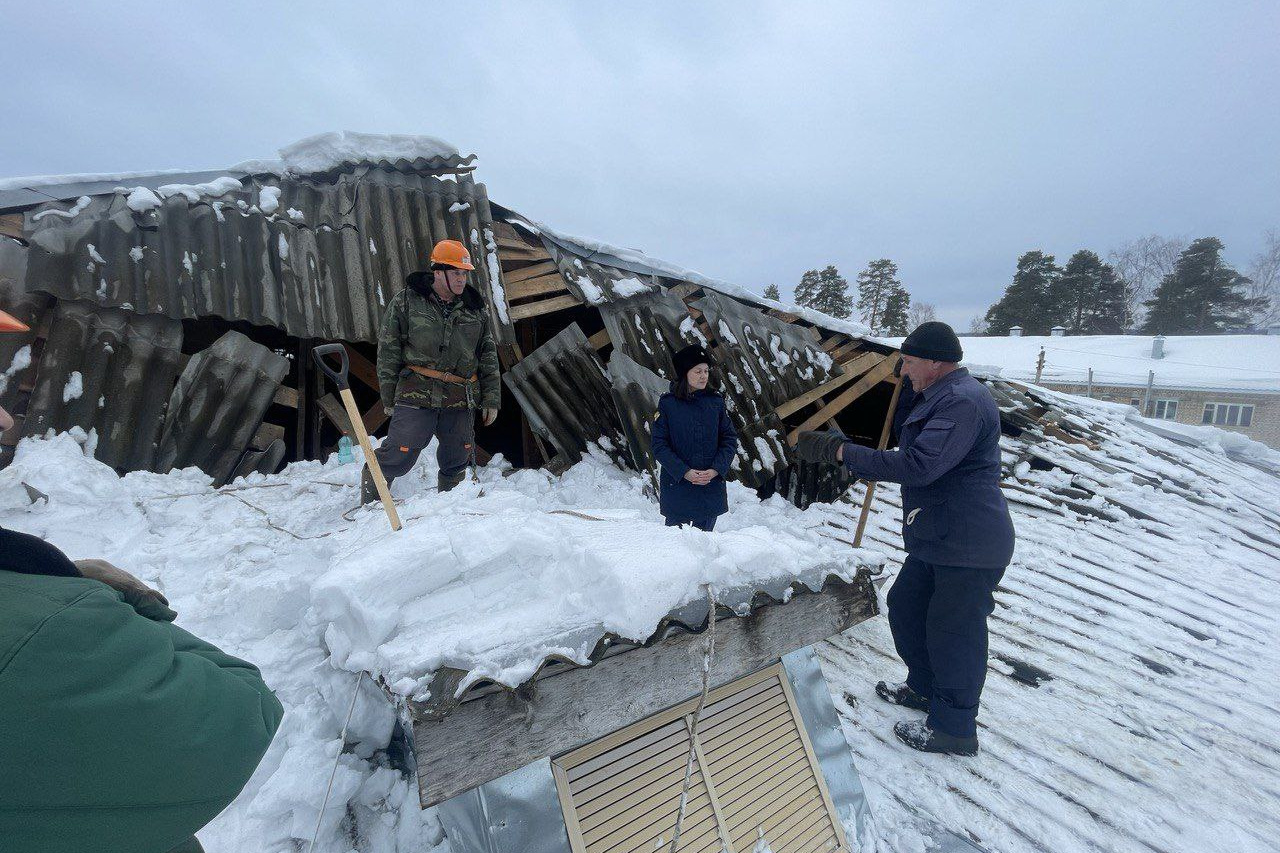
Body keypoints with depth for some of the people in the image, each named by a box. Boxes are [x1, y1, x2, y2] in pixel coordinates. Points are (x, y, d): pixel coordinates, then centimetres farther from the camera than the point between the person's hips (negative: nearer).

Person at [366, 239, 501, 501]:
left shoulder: (474, 309, 11)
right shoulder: (406, 302, 1)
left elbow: (488, 356, 13)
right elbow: (388, 351, 2)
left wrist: (491, 399, 9)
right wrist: (389, 398, 1)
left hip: (462, 401, 4)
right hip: (417, 395, -3)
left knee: (457, 462, 12)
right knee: (397, 457, -5)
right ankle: (369, 505, 19)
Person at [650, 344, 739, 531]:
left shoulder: (715, 401, 3)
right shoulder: (667, 403, -5)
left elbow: (730, 439, 3)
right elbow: (659, 445, -7)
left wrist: (716, 470, -11)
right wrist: (684, 472, -16)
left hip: (711, 486, 3)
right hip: (677, 486, -2)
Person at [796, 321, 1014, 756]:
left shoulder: (962, 401, -23)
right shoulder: (938, 396, 11)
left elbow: (917, 465, -32)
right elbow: (902, 429, 25)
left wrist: (840, 451, -30)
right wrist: (908, 385, 11)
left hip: (968, 546, -11)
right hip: (937, 539, 11)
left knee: (953, 631, 4)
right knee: (904, 606, 20)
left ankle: (954, 729, 23)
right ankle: (924, 688, 41)